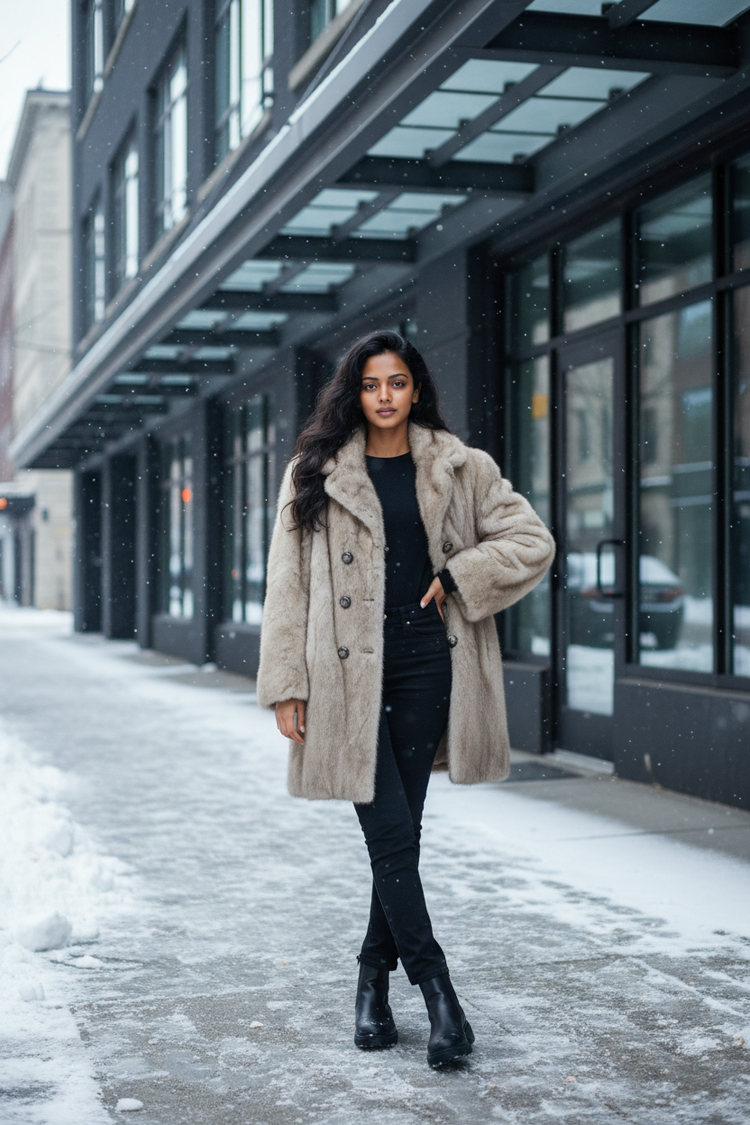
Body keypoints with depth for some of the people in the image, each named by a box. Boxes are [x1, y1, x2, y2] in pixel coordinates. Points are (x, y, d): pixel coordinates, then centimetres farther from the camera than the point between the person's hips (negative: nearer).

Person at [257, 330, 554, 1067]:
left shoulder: (459, 471, 8)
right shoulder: (315, 475, 5)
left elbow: (532, 543, 7)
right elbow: (288, 585, 3)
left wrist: (456, 577, -4)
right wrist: (287, 684, -3)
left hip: (425, 667, 2)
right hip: (349, 672, -1)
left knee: (399, 833, 6)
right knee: (390, 832, -7)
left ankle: (374, 979, 20)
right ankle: (435, 986, 0)